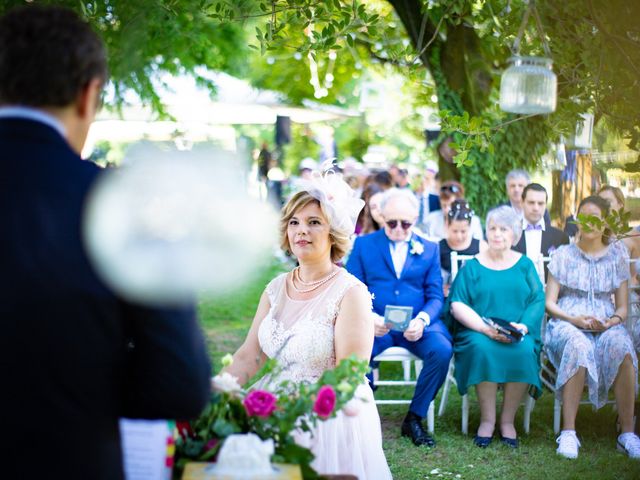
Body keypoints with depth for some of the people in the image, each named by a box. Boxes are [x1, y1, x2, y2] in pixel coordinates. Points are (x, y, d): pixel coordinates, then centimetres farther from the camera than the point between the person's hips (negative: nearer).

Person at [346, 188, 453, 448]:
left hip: (417, 325, 1)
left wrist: (422, 320, -15)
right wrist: (368, 317, -18)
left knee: (442, 350, -29)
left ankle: (414, 419, -9)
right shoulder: (363, 245, 10)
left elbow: (435, 296, 7)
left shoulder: (429, 249, 14)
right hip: (374, 324, -1)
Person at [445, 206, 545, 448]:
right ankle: (487, 420, -22)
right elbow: (457, 304, -1)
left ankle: (507, 421, -18)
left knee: (524, 351, -32)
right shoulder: (473, 266, 10)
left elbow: (538, 300, 5)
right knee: (482, 348, -35)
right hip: (478, 331, -1)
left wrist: (524, 325, -15)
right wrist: (484, 328, -17)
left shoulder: (525, 265, 15)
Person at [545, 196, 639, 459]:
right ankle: (568, 432, -35)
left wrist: (611, 322, -11)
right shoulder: (564, 255, 8)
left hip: (606, 326, 1)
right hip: (567, 324, -1)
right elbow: (549, 303, 5)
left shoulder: (617, 256, 12)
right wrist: (575, 319, -13)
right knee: (579, 347, -38)